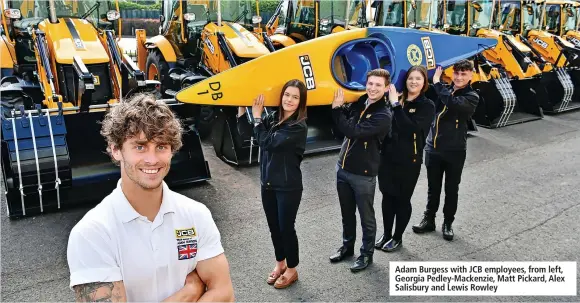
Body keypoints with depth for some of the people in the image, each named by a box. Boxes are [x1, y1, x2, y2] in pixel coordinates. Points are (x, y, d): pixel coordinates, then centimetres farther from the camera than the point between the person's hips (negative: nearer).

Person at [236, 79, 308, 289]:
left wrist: (257, 116, -15)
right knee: (273, 226, 18)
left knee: (286, 227, 6)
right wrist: (241, 106, -6)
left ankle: (291, 270, 27)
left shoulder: (299, 127, -18)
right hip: (268, 183, 6)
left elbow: (266, 142, -24)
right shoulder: (273, 118, 1)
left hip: (288, 187, -6)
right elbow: (244, 132, 3)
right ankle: (280, 263, 39)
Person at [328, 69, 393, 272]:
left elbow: (352, 131, -27)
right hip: (342, 168, 6)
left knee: (366, 217, 11)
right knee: (347, 213, 20)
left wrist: (337, 108, -22)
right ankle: (347, 246, 39)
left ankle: (367, 254, 28)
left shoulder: (384, 116, -19)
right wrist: (339, 106, -6)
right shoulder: (358, 103, 2)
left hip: (363, 174, -6)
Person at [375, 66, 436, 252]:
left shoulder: (427, 106, -7)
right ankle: (386, 234, 32)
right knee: (387, 196, 14)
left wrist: (396, 105, -23)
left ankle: (398, 237, 27)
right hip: (388, 157, 4)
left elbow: (410, 128, -24)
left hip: (409, 161, -4)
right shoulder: (397, 99, 4)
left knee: (403, 199, 9)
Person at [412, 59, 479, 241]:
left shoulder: (472, 97, -9)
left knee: (451, 190, 11)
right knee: (433, 188, 16)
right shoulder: (445, 90, 5)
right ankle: (429, 220, 30)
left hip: (455, 152, -3)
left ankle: (448, 223, 27)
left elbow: (453, 103, -29)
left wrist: (437, 83, -22)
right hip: (433, 148, 4)